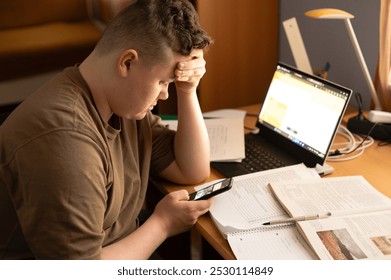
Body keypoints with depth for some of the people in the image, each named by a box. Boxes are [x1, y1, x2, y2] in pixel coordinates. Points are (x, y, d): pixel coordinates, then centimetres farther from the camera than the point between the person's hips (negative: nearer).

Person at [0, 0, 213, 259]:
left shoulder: (122, 102, -1)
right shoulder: (65, 137, -28)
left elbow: (193, 170, 7)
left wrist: (188, 90, -5)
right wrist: (162, 224, -14)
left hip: (124, 255, 8)